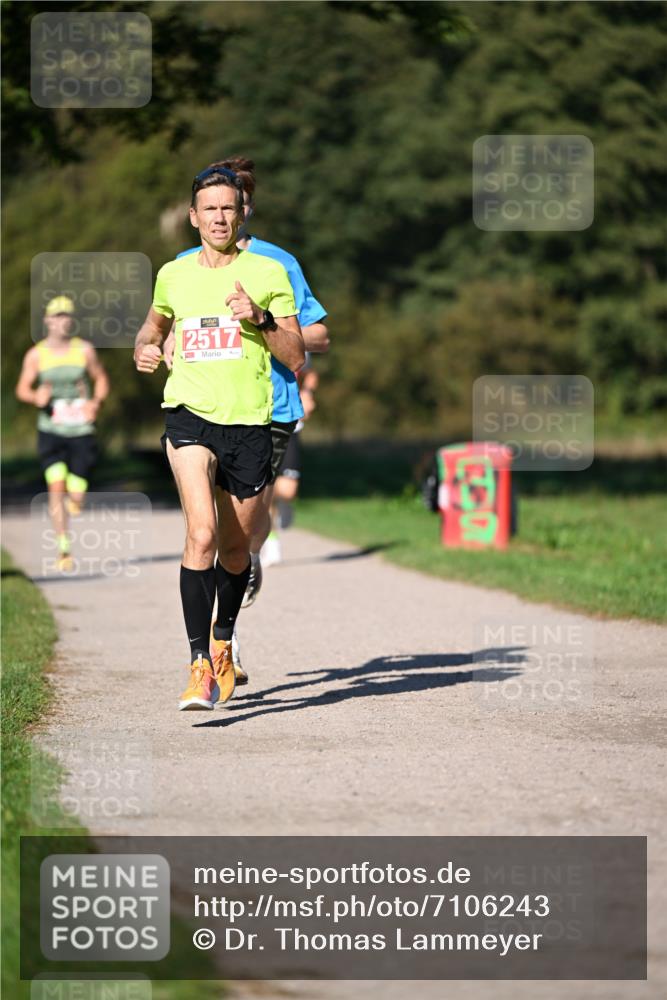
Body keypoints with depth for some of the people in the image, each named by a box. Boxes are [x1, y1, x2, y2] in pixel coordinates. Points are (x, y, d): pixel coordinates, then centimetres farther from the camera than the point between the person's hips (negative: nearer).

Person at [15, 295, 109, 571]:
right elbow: (22, 388, 4)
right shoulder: (36, 355, 0)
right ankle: (63, 548, -8)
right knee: (56, 487, -15)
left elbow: (101, 380, 13)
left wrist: (96, 401, -6)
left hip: (81, 432, 1)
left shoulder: (84, 350, 2)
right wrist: (36, 397, -18)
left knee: (77, 497, -2)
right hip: (51, 432, -1)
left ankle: (72, 499, 37)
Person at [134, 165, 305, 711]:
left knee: (234, 549, 12)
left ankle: (223, 643, 40)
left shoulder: (268, 273, 2)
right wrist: (145, 348, 10)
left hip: (249, 423, 1)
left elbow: (296, 359, 2)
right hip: (190, 417, 0)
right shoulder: (173, 275, 9)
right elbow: (156, 321, 31)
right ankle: (200, 665, -22)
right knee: (202, 533, -22)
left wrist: (261, 319, -14)